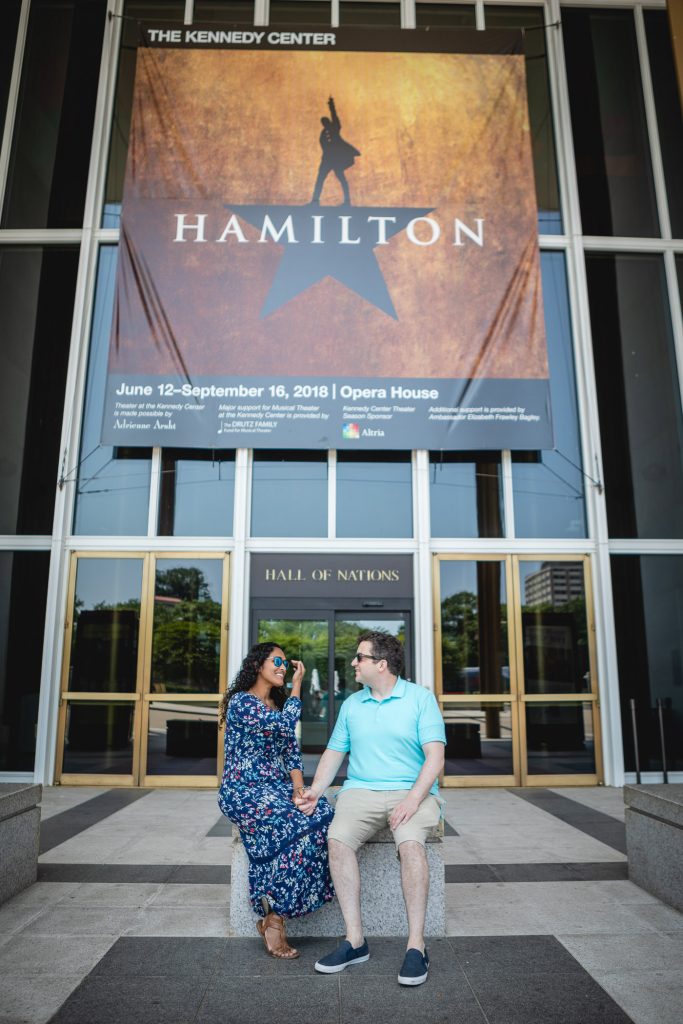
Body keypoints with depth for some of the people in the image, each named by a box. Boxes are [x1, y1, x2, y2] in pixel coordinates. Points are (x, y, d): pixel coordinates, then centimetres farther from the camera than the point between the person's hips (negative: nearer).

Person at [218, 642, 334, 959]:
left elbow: (291, 750, 12)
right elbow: (284, 726, -19)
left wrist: (298, 788, -5)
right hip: (244, 791, -7)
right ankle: (272, 917, -16)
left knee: (323, 814, -23)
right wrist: (297, 686, -8)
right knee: (296, 827, -32)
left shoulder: (278, 703, 17)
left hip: (277, 788, 7)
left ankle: (273, 916, -16)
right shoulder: (241, 701, -8)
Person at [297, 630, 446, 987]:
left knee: (410, 843, -33)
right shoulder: (351, 704, 15)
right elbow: (334, 752, 16)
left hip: (412, 792, -3)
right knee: (337, 839, -26)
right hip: (360, 791, 3)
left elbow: (435, 756, -6)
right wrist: (315, 791, 0)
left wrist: (413, 799, -19)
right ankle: (355, 939, -17)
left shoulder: (420, 697, 1)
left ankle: (416, 945, -22)